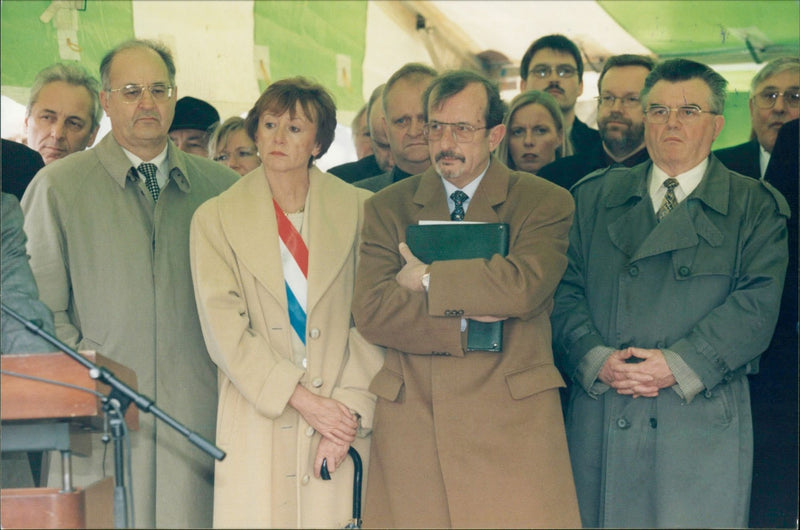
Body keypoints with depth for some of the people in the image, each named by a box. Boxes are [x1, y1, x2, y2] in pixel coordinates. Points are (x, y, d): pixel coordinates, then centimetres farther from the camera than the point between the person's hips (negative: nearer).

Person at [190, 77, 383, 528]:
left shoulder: (359, 211, 7)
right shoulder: (216, 219, 6)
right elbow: (225, 331, -1)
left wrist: (351, 407, -9)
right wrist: (301, 398, -10)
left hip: (343, 420, 0)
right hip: (255, 427, 0)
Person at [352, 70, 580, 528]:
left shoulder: (545, 202, 5)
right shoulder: (387, 207, 12)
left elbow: (524, 287, -14)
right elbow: (370, 310, -2)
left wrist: (427, 279, -5)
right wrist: (465, 327, -11)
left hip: (512, 424, -2)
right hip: (411, 426, 2)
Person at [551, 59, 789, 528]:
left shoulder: (756, 206, 8)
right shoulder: (595, 196, 15)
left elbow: (756, 305, -4)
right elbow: (566, 291, 7)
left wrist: (677, 365, -14)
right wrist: (597, 359, -11)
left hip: (703, 423, -2)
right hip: (600, 422, 2)